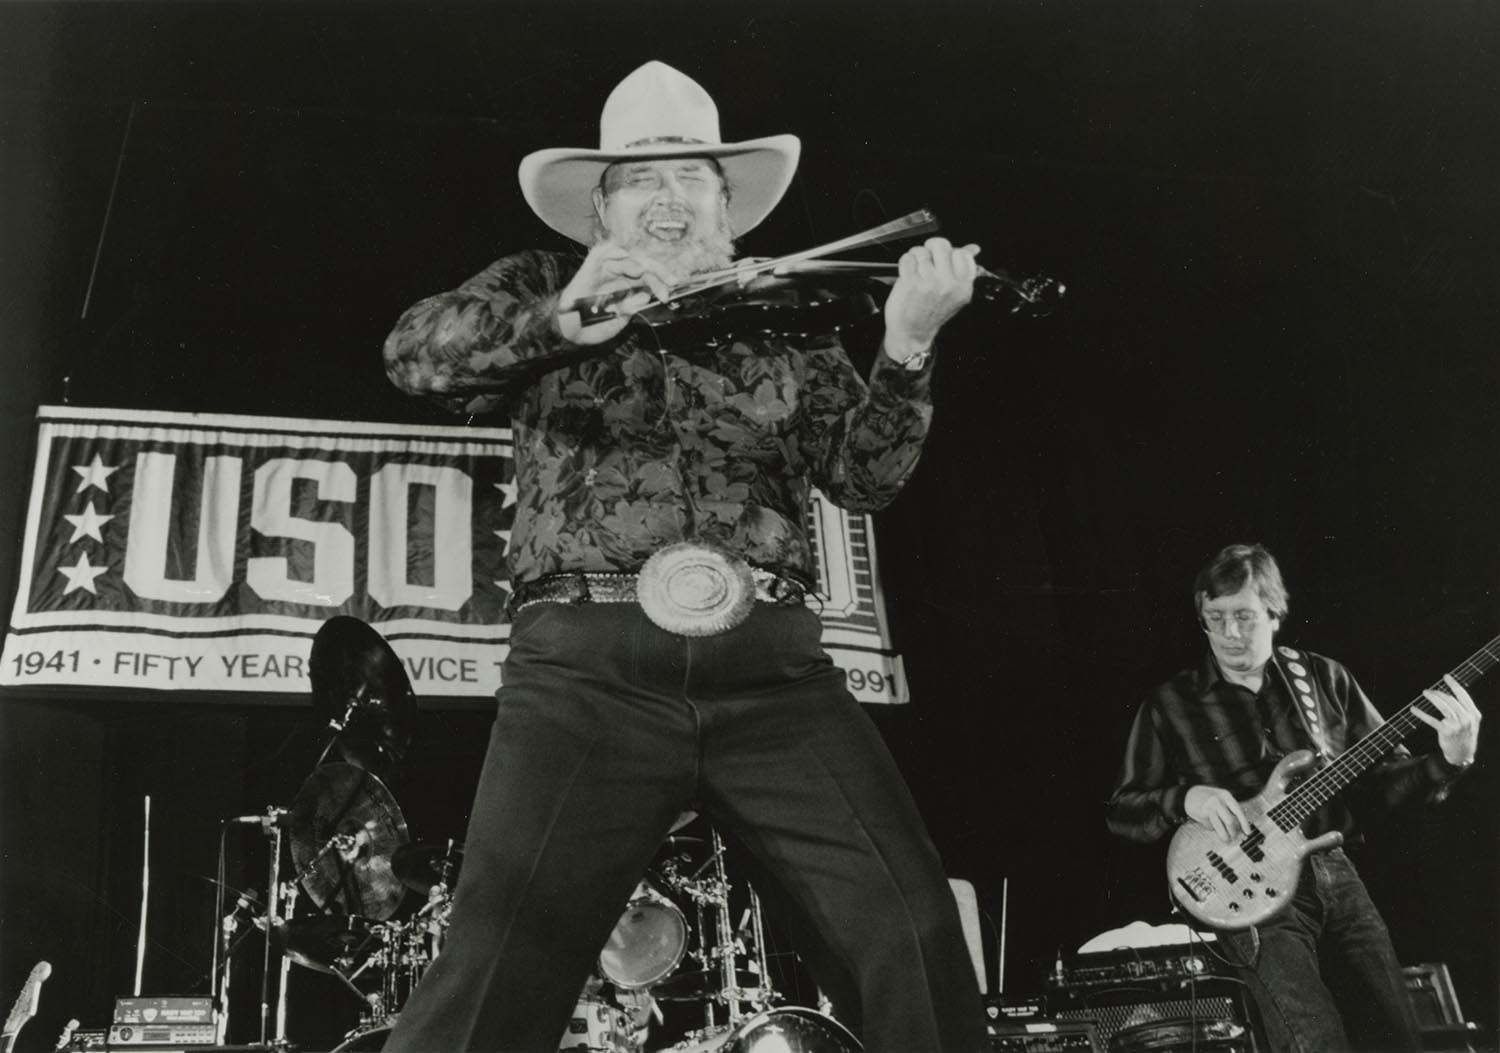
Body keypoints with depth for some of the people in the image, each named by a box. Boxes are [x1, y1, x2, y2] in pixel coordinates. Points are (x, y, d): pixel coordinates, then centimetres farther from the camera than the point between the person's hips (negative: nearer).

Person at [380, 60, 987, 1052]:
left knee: (915, 928, -10)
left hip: (772, 663, 2)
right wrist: (559, 319, -16)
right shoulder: (543, 289, 17)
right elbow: (415, 351, 1)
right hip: (590, 662, -1)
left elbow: (865, 474, 11)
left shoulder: (788, 317, 19)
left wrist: (908, 345, -7)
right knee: (499, 973, -12)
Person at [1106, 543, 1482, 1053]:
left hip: (1332, 871, 4)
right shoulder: (1169, 705, 0)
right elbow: (1120, 811, 3)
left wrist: (1448, 761, -10)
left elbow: (1382, 775, 10)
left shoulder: (1324, 678, 7)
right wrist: (1185, 798, -16)